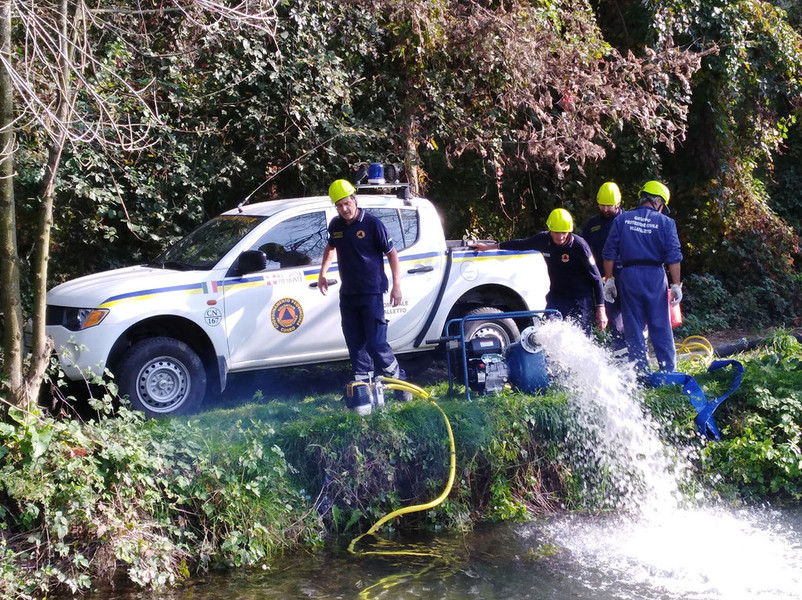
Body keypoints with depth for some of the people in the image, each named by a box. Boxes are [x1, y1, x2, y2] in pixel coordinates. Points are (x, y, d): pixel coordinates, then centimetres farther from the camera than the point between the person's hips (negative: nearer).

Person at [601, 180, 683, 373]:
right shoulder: (665, 222, 1)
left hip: (628, 277, 2)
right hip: (655, 277, -1)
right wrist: (676, 285, -2)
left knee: (633, 327, 7)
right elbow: (674, 257, -4)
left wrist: (609, 280, 9)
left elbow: (609, 252, 5)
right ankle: (668, 370, 8)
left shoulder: (622, 219, 7)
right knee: (661, 327, 6)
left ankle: (640, 371, 8)